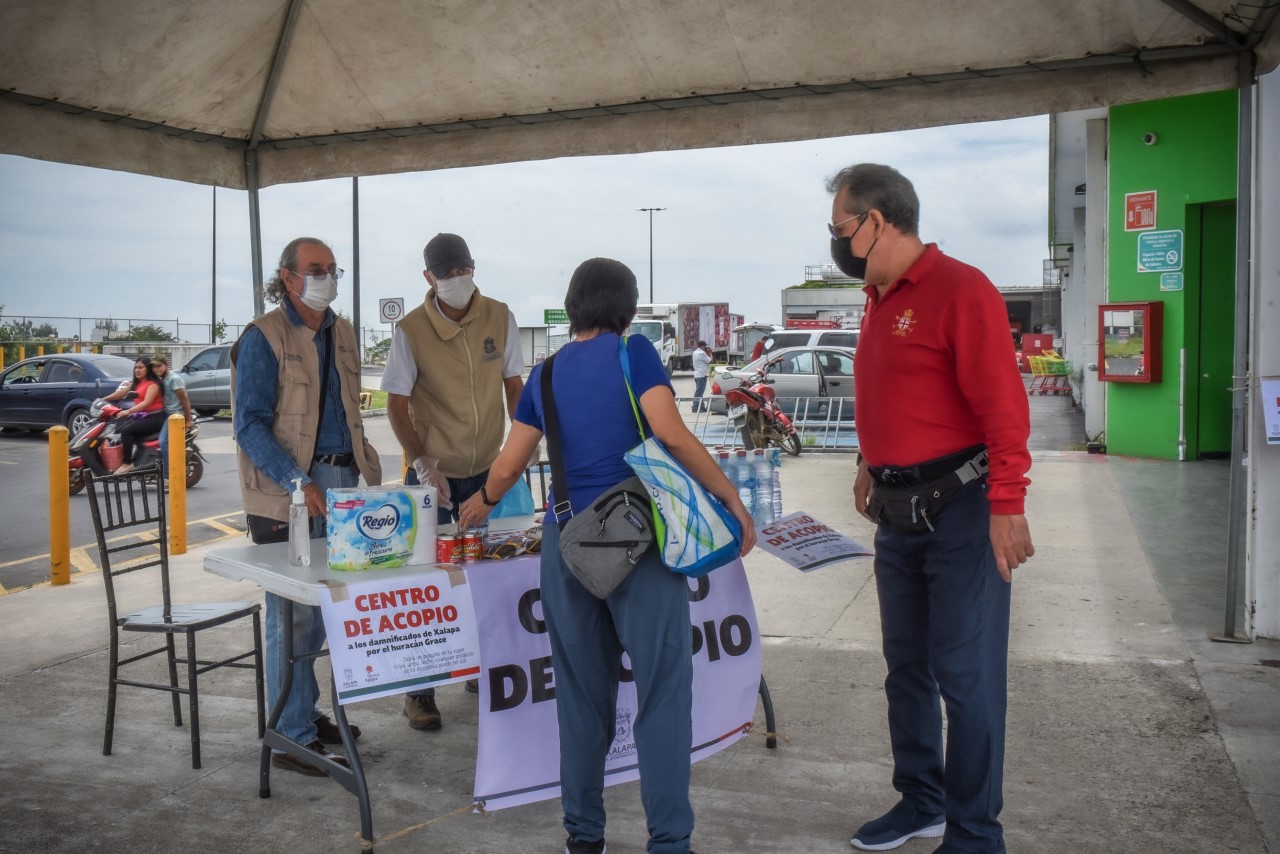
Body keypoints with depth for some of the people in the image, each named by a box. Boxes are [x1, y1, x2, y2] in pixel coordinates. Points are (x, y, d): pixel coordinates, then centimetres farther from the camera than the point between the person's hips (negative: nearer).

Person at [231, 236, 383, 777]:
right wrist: (298, 482, -23)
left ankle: (304, 712, 31)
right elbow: (249, 425, -13)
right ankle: (293, 740, 6)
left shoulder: (342, 333, 14)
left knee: (323, 610, 15)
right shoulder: (262, 338, -8)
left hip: (339, 485, 7)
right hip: (288, 494, -7)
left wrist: (363, 470, 13)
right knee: (293, 615, -3)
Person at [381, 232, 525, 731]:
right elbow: (397, 405, -9)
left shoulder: (499, 318, -2)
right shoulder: (411, 330, -10)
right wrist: (422, 462, -20)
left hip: (488, 470, 3)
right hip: (434, 472, -3)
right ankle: (419, 690, 10)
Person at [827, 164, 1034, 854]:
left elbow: (1003, 405, -20)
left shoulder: (960, 290, -14)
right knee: (907, 668, 17)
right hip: (897, 512, 9)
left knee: (966, 678, -1)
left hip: (960, 507, -9)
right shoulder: (879, 300, 13)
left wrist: (1006, 505, -23)